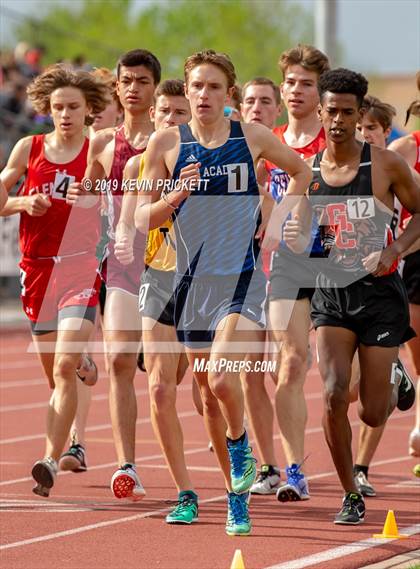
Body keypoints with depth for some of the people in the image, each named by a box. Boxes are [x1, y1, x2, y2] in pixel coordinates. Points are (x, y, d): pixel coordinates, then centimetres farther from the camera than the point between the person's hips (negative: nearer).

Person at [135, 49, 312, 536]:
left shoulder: (253, 137, 1)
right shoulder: (166, 142, 1)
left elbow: (301, 172, 19)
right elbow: (142, 218, 3)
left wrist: (277, 219, 6)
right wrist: (175, 196, -16)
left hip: (242, 278, -2)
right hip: (191, 280, 2)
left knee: (221, 376, -24)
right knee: (207, 395, 8)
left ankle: (239, 444, 7)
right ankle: (236, 498, 21)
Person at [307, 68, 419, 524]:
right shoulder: (305, 171, 2)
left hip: (379, 293, -1)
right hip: (330, 295, 1)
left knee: (372, 414, 1)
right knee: (333, 393, -18)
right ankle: (351, 497, -1)